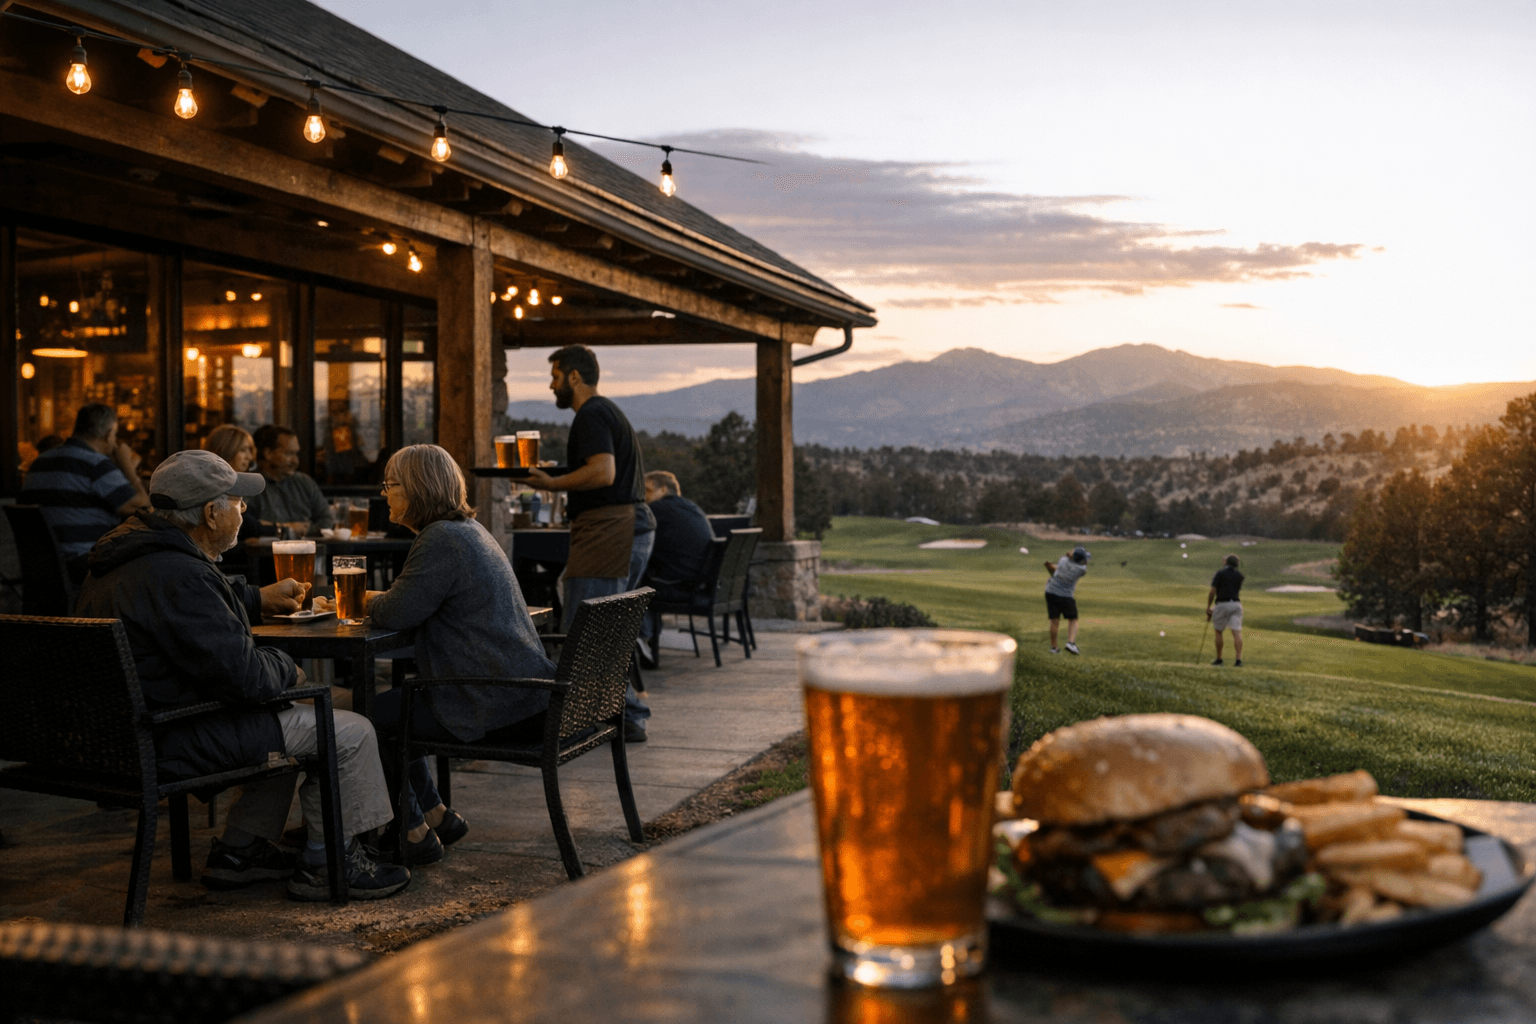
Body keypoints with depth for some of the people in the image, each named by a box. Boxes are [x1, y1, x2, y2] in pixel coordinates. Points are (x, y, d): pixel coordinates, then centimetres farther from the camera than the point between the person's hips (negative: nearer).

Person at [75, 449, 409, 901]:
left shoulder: (127, 555, 8)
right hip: (170, 742, -11)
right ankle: (327, 864, 9)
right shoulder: (178, 577, -27)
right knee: (351, 733, -6)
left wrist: (257, 599, 31)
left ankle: (240, 848, 28)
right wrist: (287, 670, -6)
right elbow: (241, 674, -26)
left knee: (287, 716, 30)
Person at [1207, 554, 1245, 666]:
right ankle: (1238, 659, -16)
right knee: (1237, 632, -5)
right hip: (1236, 604, 3)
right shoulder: (1239, 575, 12)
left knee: (1218, 632, 10)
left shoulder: (1220, 573, -2)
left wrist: (1208, 607, -1)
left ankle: (1219, 659, 13)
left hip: (1222, 604, -3)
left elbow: (1213, 591, -7)